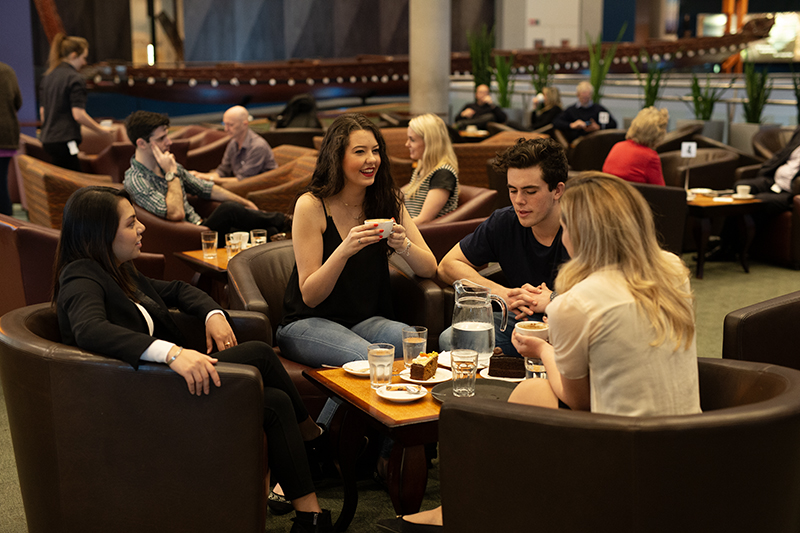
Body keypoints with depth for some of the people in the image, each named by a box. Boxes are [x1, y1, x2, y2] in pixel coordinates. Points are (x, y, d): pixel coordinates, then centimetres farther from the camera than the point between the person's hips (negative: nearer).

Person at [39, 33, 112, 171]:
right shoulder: (75, 78, -10)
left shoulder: (47, 77, 15)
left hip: (48, 140, 9)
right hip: (64, 141, -9)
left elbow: (42, 112, 18)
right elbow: (78, 114, -17)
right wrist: (101, 130, -6)